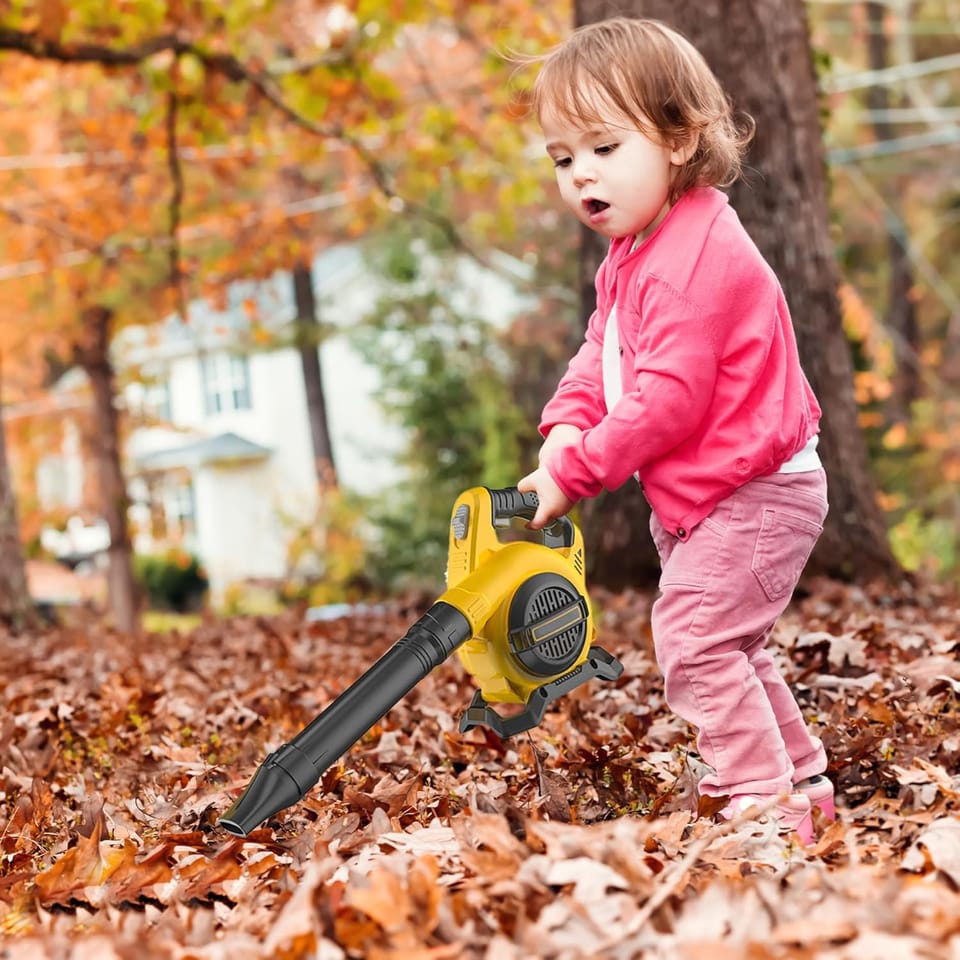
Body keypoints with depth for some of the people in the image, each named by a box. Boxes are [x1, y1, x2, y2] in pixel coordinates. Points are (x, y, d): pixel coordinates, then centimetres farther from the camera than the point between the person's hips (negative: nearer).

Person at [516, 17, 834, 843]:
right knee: (727, 648, 19)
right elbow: (601, 353, 10)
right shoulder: (633, 255, 10)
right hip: (705, 500, 11)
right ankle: (803, 780, 32)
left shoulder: (694, 258, -25)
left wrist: (576, 472, -21)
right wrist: (567, 427, -10)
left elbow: (670, 398, -28)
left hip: (750, 494, -11)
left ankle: (766, 803, -5)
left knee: (695, 641, -13)